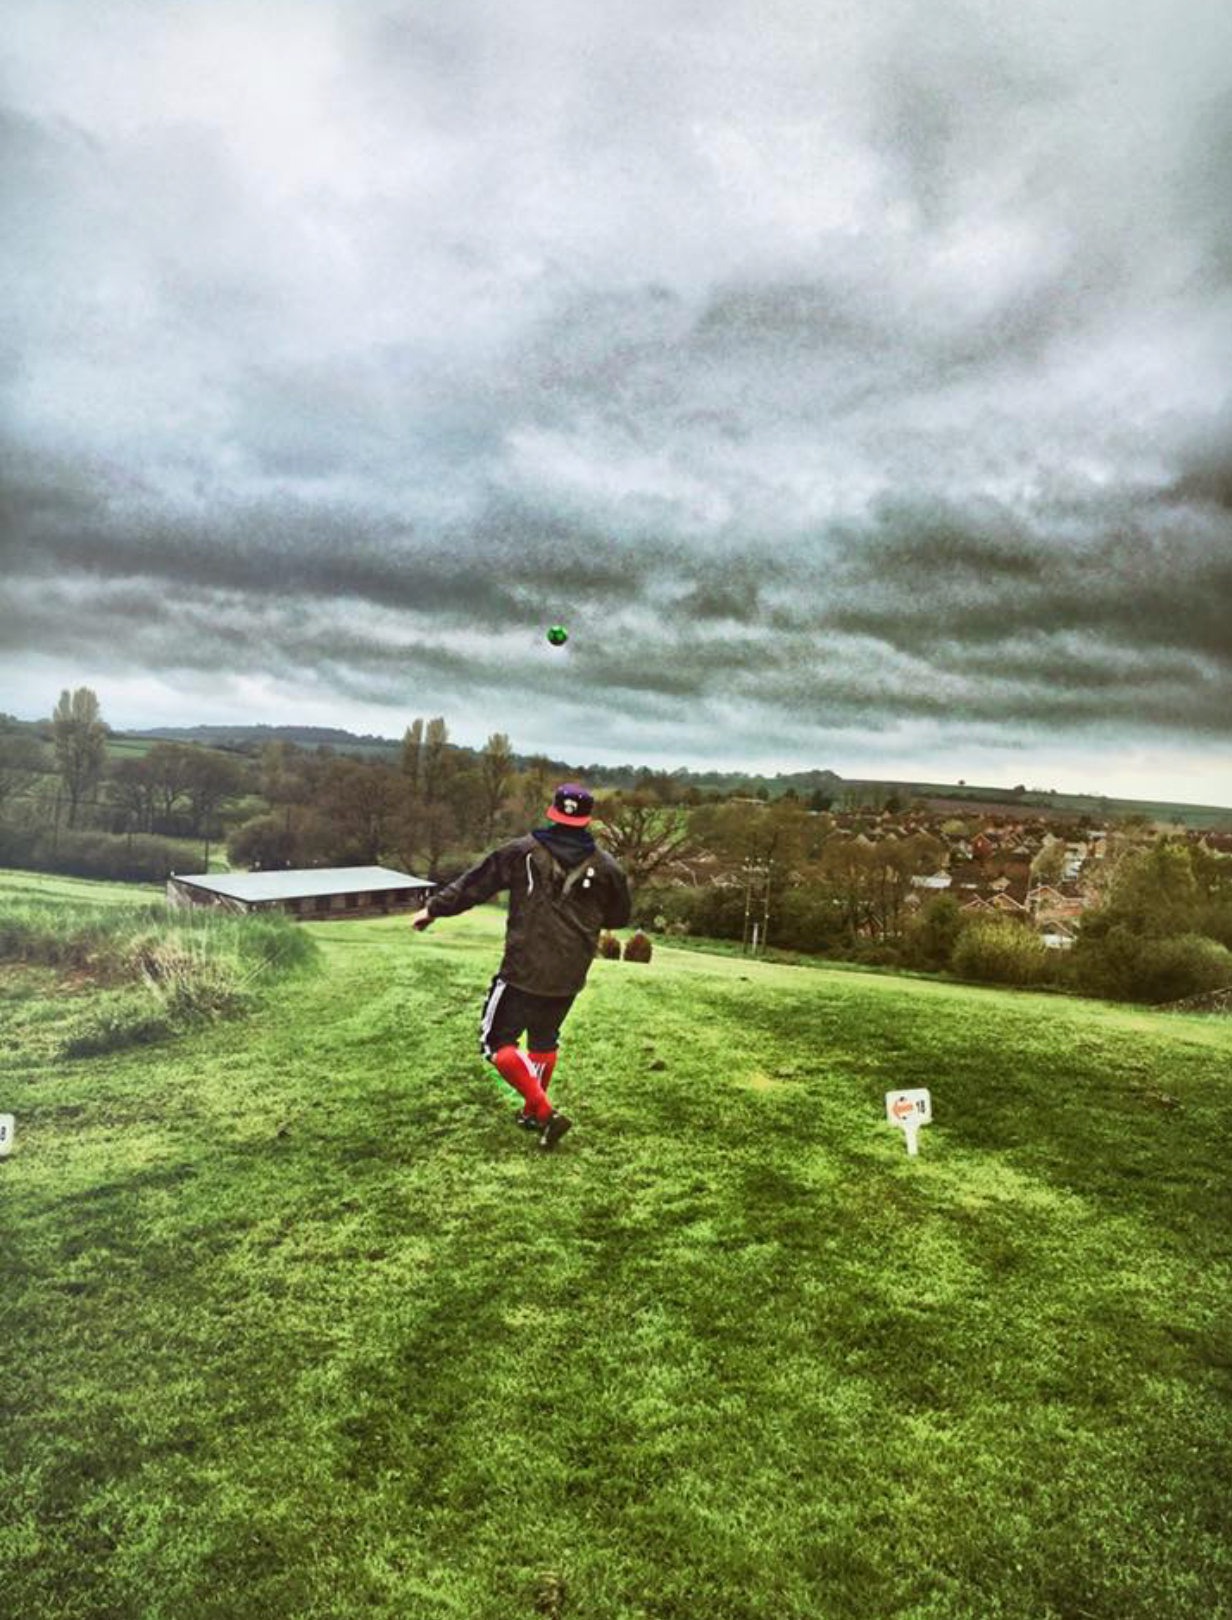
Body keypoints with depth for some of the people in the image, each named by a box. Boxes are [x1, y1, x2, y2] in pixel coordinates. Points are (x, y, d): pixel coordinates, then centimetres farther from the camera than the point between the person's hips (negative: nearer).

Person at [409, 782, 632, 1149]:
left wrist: (433, 909, 12)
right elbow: (619, 917, 11)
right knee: (544, 1038, 24)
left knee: (497, 1041, 7)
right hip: (569, 976, 4)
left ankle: (545, 1112, -4)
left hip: (523, 971, -4)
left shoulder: (521, 852, -8)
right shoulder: (605, 866, -2)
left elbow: (473, 884, -1)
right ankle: (533, 1112, 34)